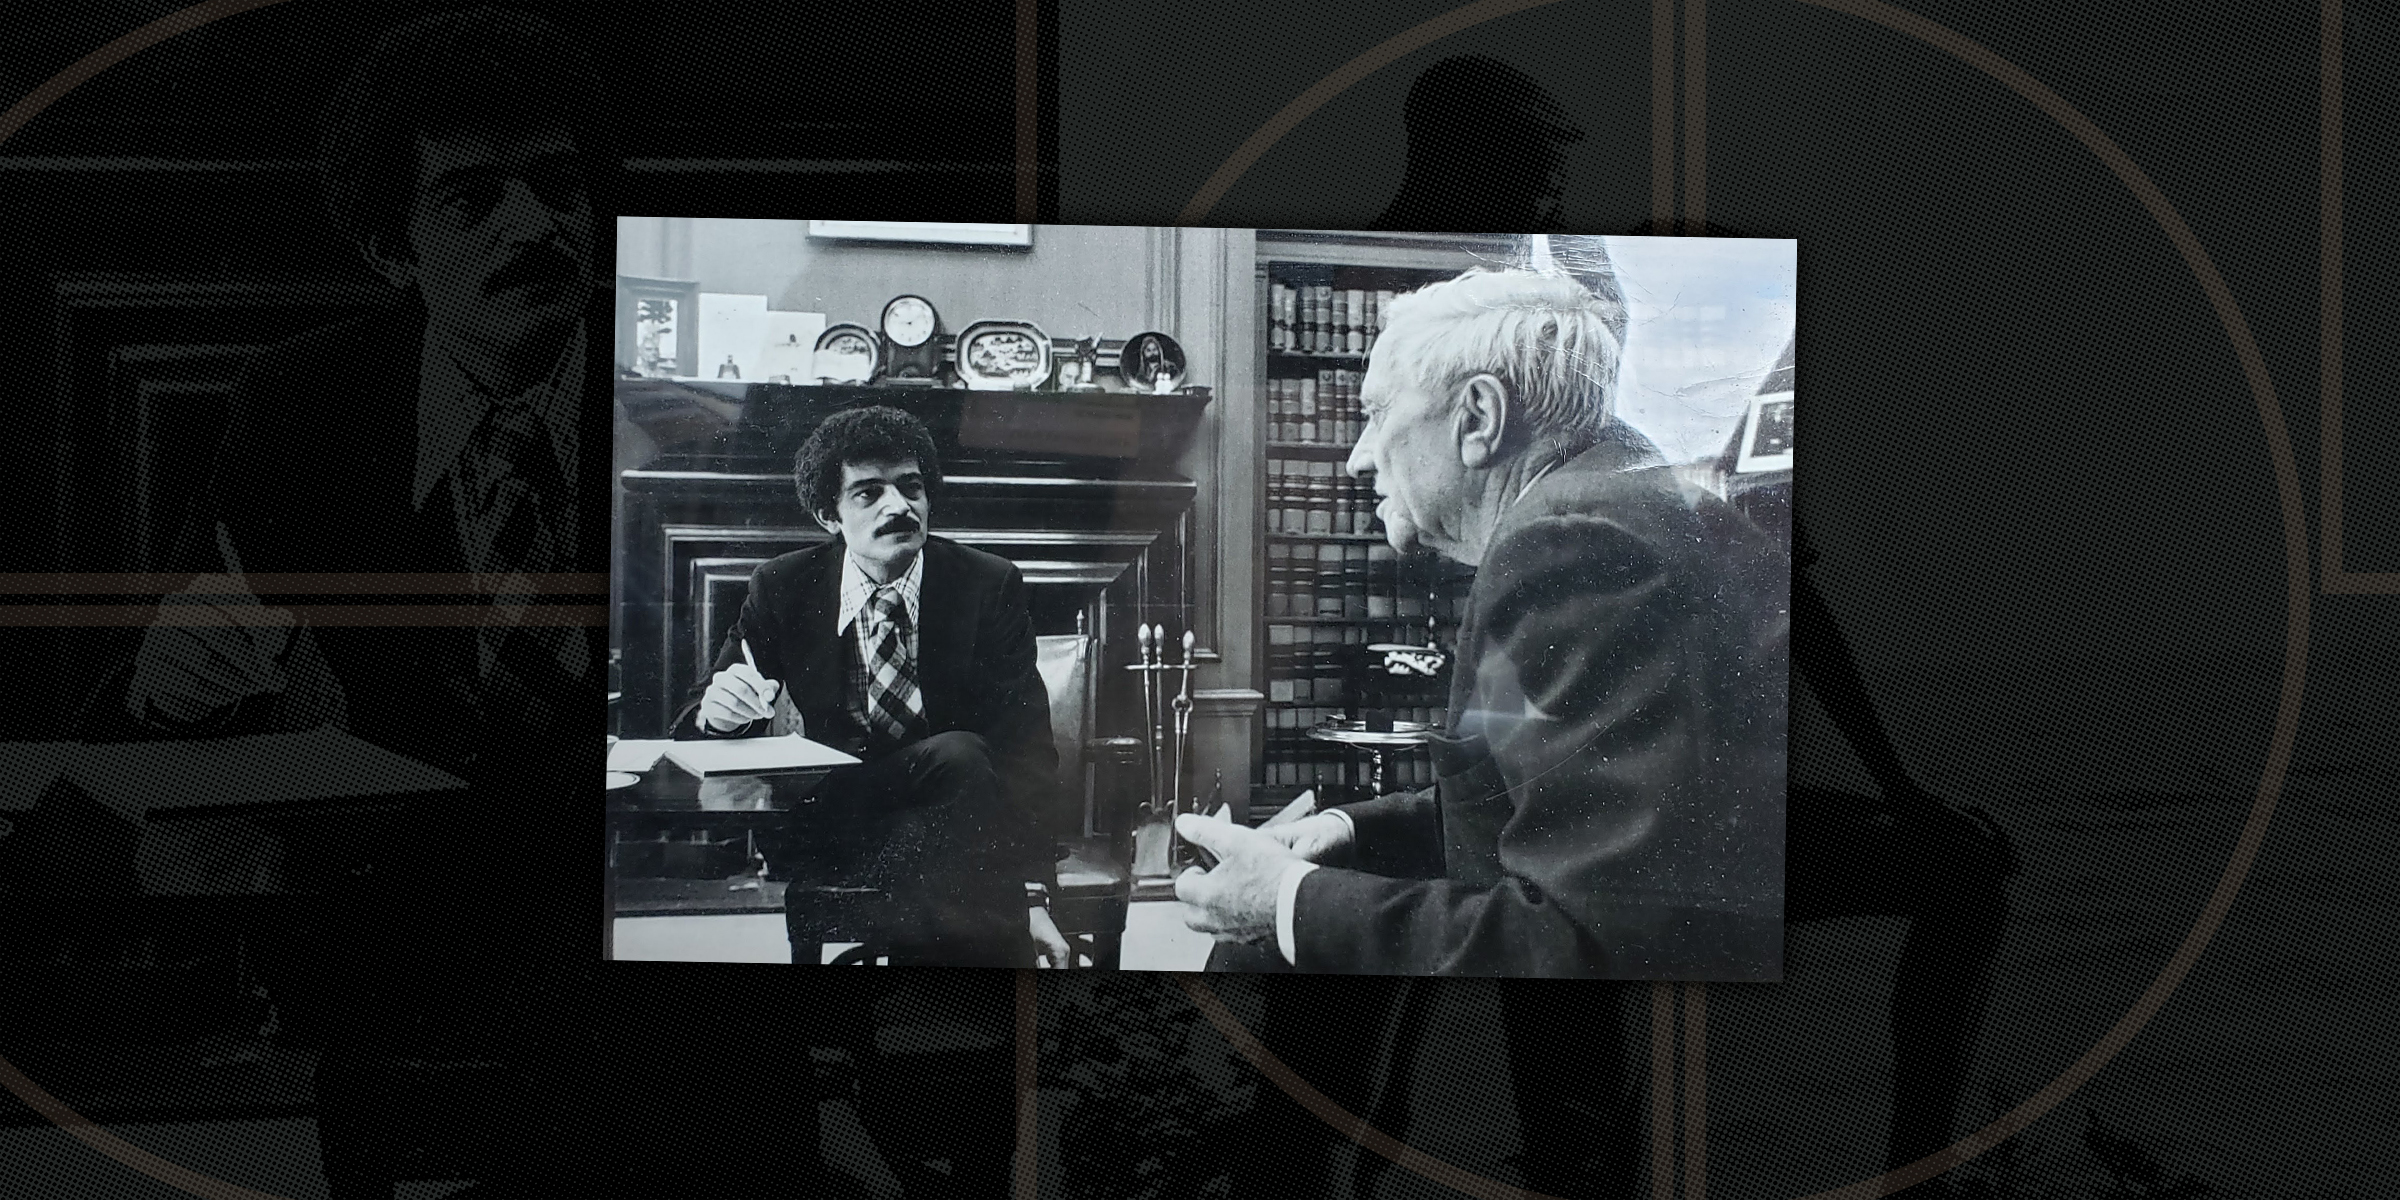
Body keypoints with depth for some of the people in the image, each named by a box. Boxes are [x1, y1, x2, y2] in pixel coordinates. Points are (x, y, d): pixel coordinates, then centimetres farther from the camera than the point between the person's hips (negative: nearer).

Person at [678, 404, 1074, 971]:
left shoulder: (991, 586, -2)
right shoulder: (782, 588, 1)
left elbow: (1024, 746, -9)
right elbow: (692, 730, 3)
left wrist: (1032, 896, -22)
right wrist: (716, 714, -24)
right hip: (826, 828, -1)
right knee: (962, 758, -30)